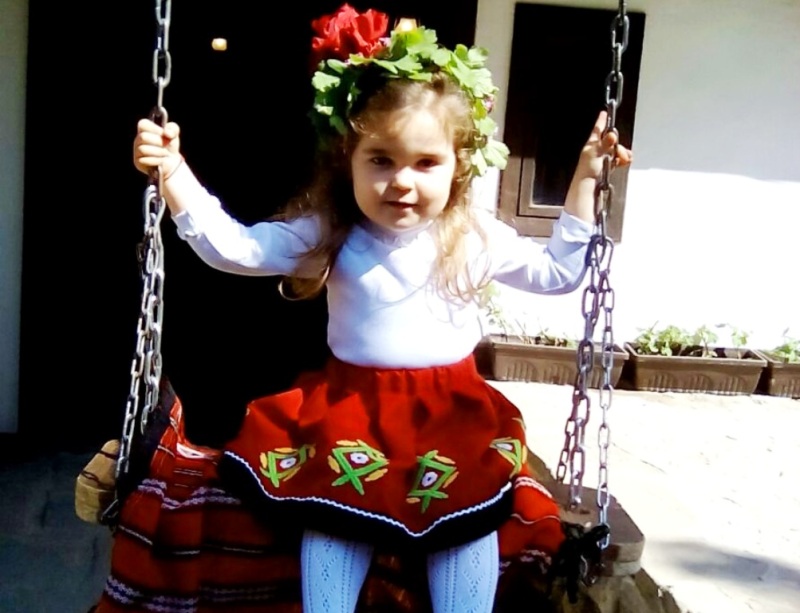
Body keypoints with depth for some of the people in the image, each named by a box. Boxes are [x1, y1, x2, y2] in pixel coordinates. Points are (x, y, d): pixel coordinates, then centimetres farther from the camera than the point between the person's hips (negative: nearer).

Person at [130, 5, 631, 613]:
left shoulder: (477, 237, 1)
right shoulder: (327, 232, -2)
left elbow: (559, 272, 11)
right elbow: (233, 247, -3)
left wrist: (585, 180, 5)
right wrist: (173, 173, -14)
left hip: (453, 410, 1)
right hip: (351, 406, 0)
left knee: (472, 517, -15)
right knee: (332, 514, -17)